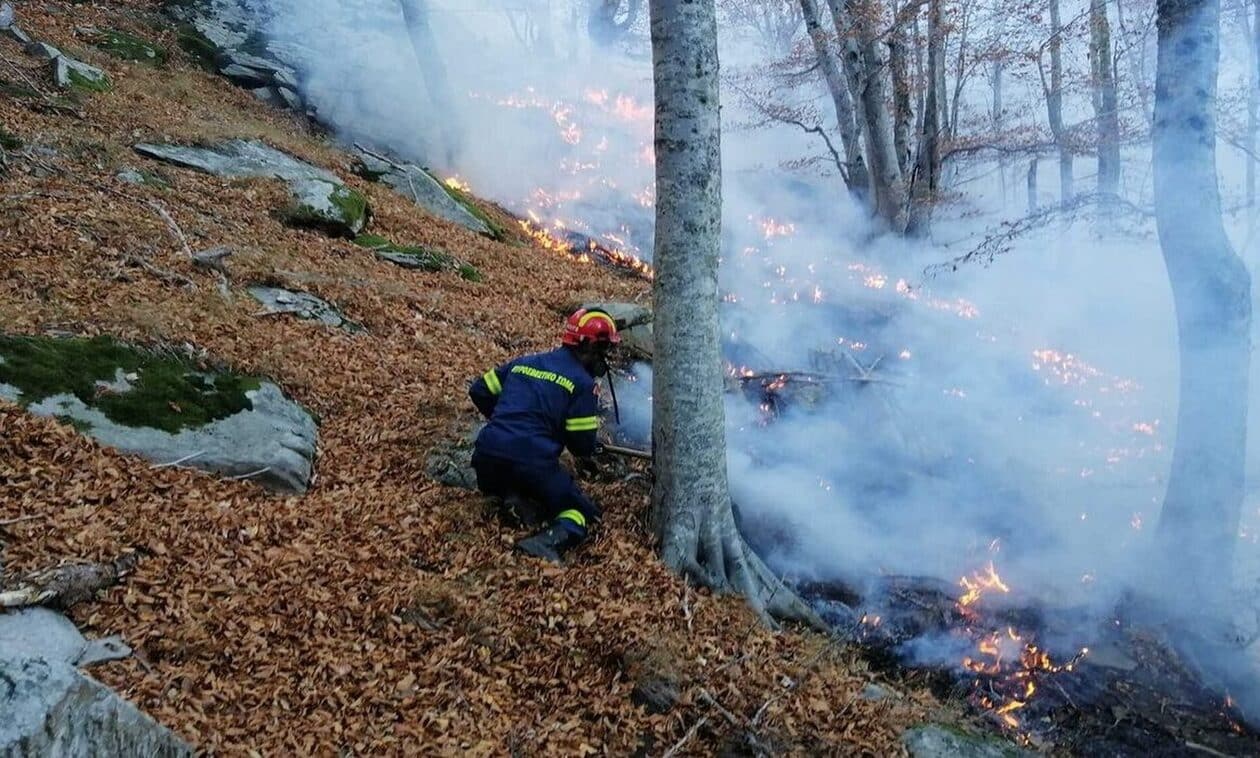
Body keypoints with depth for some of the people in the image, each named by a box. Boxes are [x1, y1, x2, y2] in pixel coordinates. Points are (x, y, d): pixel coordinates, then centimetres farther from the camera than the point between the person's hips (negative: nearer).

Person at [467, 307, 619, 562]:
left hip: (487, 457, 6)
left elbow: (479, 390, 22)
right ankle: (550, 541, -20)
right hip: (532, 463, -6)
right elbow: (582, 444, -2)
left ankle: (508, 497, 6)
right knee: (584, 512, 9)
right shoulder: (582, 383, -1)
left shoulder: (524, 362, 17)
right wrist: (593, 448, 22)